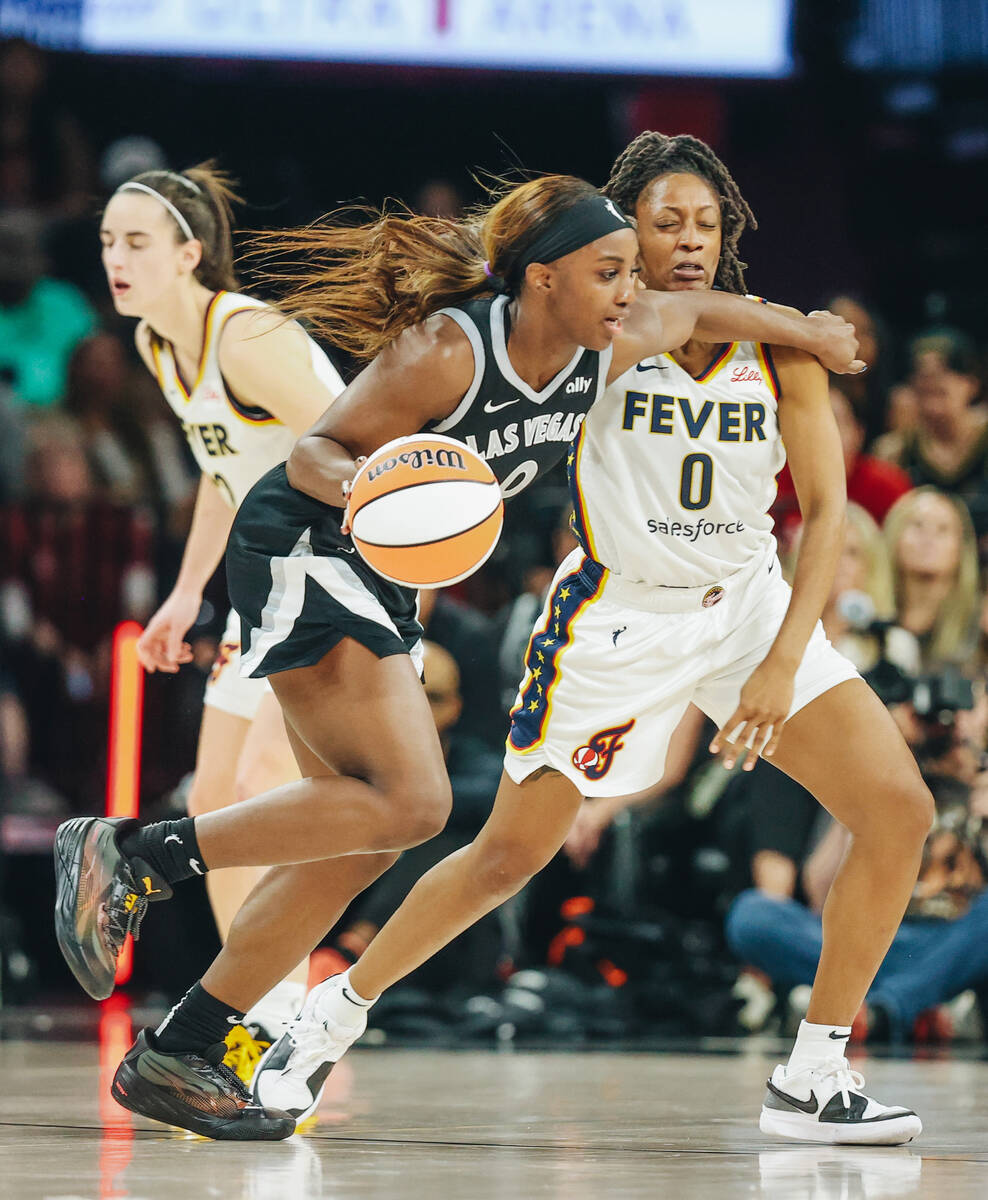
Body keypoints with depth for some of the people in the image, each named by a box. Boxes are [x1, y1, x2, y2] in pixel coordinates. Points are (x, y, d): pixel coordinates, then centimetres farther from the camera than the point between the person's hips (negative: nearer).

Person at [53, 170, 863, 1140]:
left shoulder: (604, 349, -2)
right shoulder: (447, 349, -24)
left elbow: (694, 310, 20)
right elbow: (316, 451, -19)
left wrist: (799, 329, 29)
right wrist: (362, 487, -39)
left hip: (382, 579, 9)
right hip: (300, 550, -9)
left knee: (362, 838, 6)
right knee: (411, 800, -21)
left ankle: (173, 1058, 10)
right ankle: (131, 854, -15)